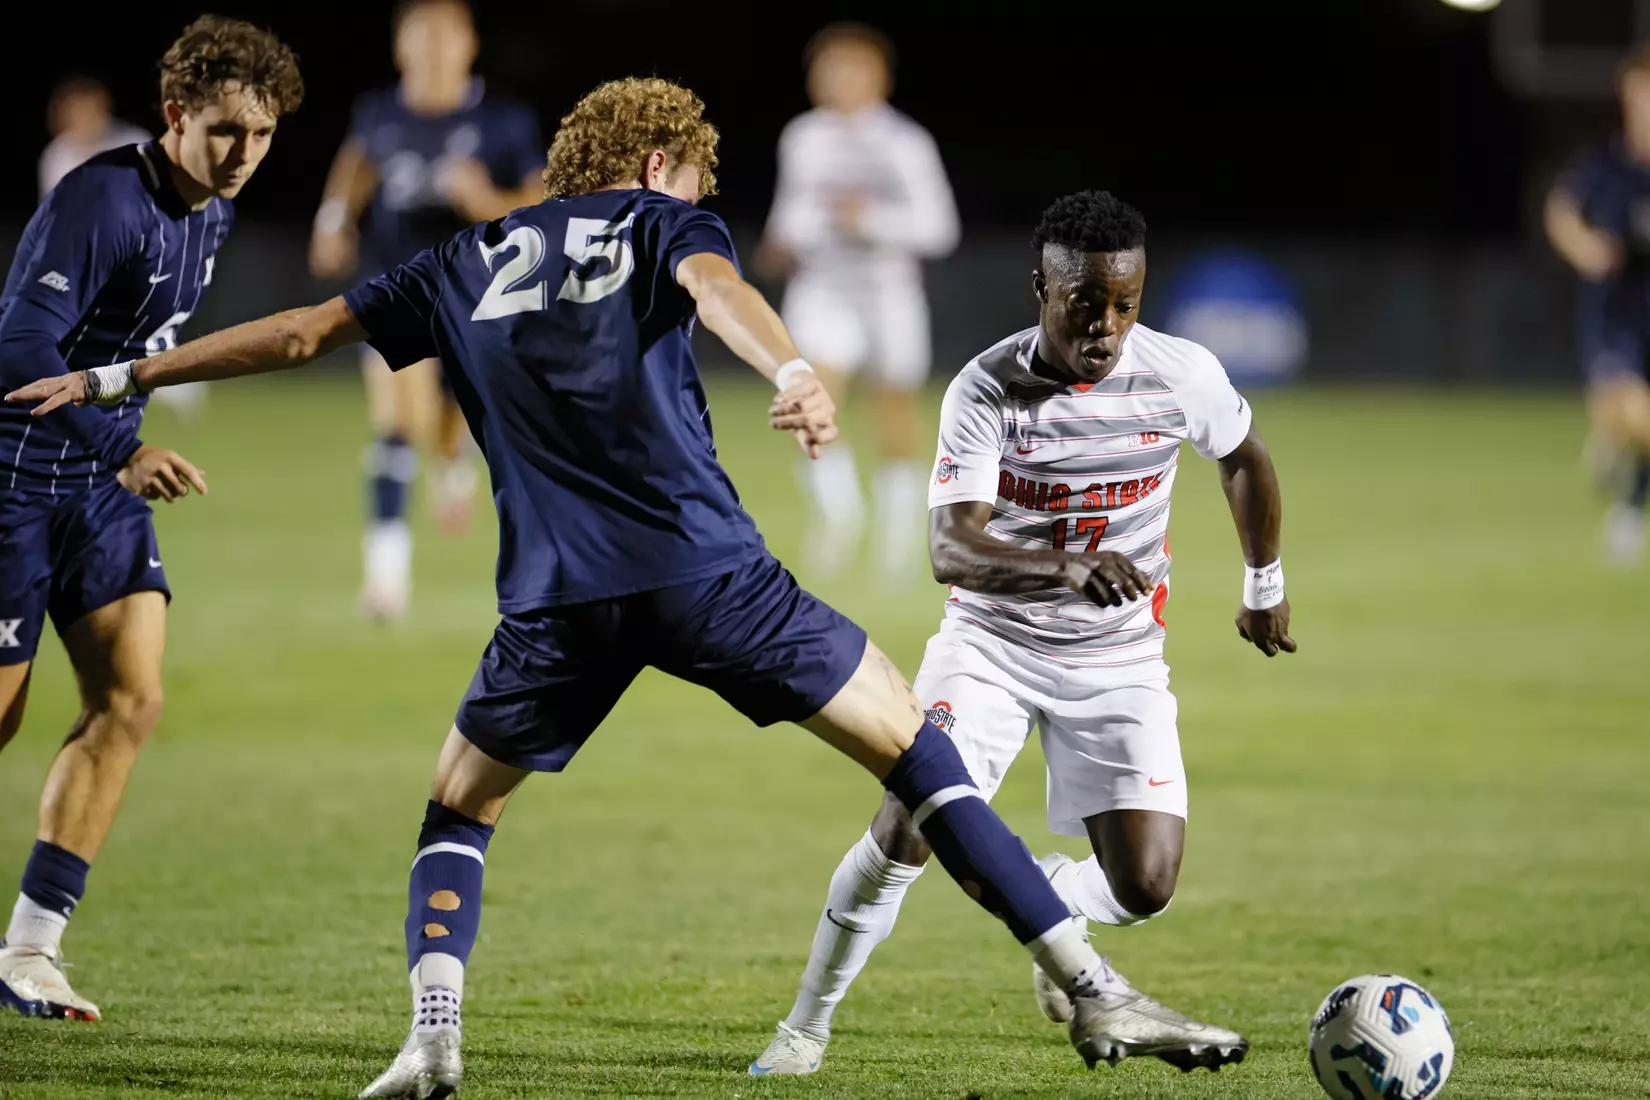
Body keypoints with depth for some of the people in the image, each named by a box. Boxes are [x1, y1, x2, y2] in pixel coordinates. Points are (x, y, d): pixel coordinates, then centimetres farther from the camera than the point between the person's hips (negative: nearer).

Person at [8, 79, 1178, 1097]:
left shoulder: (470, 264, 22)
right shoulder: (663, 226, 11)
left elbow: (301, 332, 24)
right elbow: (717, 288, -13)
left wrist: (117, 378, 34)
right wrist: (793, 374, -34)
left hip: (560, 599, 2)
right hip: (707, 571, -2)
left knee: (458, 811, 23)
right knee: (913, 745, 9)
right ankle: (1089, 988, 2)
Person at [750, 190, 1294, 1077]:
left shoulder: (1182, 376, -13)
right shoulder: (985, 391, -20)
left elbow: (1245, 460, 11)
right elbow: (950, 547, -31)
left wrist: (1264, 589, 22)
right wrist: (1065, 569, -49)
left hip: (1119, 656, 2)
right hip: (992, 638, -2)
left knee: (1143, 886, -10)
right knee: (907, 829, -20)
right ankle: (807, 1026, 2)